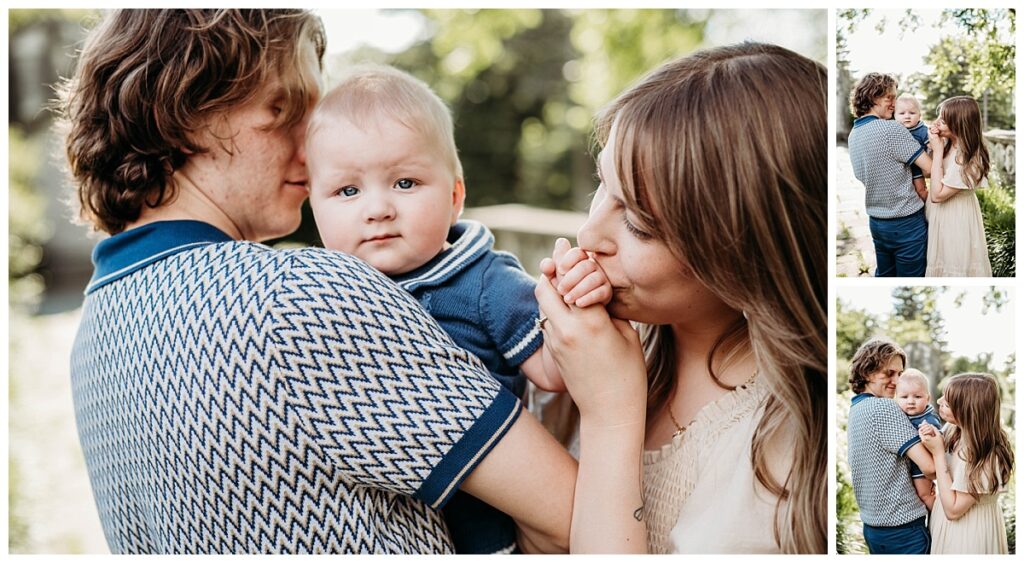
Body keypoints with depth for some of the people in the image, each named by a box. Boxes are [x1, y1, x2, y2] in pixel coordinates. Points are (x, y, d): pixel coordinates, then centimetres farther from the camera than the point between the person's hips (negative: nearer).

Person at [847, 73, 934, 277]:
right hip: (906, 223, -7)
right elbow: (929, 168, -19)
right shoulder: (891, 129, -19)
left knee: (884, 275, 19)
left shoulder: (854, 133, 5)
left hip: (876, 221, 8)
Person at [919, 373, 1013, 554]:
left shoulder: (985, 455, -29)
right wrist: (932, 441, -13)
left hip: (967, 532, -7)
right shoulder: (957, 432, -6)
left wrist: (938, 452, -25)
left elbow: (953, 509, -24)